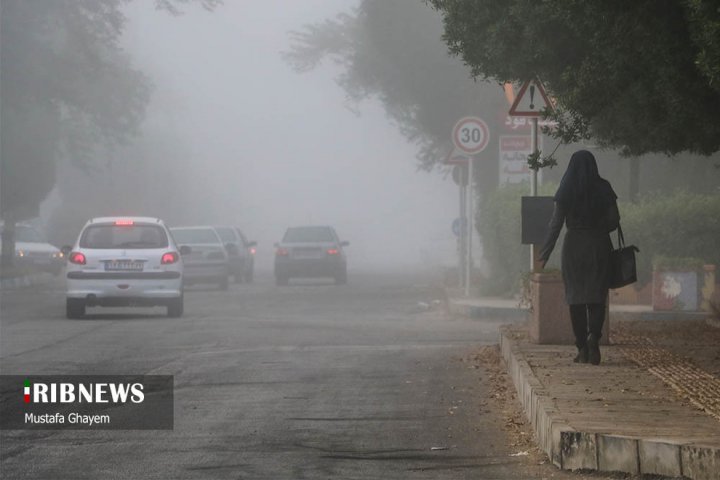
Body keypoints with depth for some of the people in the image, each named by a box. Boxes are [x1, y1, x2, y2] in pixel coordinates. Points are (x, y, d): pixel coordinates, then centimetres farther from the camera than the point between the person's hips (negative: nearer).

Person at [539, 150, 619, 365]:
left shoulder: (566, 190, -2)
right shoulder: (603, 188, 0)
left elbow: (556, 224, -4)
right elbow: (614, 220, 2)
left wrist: (544, 255, 1)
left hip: (574, 245, 0)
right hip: (599, 245, 0)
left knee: (576, 298, 6)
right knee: (596, 296, 3)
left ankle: (582, 349, 3)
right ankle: (594, 335, -23)